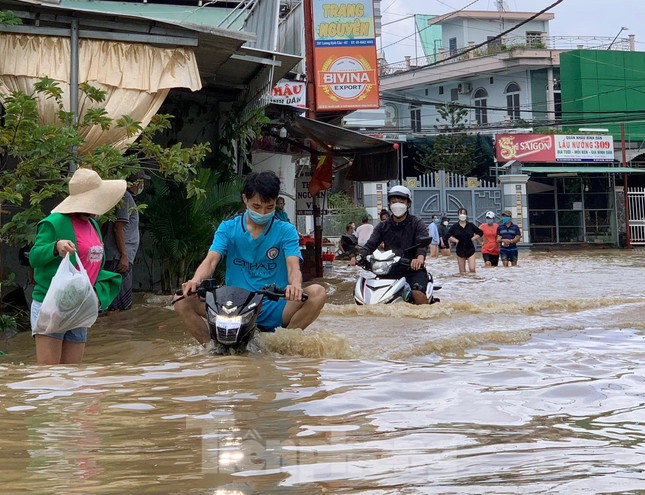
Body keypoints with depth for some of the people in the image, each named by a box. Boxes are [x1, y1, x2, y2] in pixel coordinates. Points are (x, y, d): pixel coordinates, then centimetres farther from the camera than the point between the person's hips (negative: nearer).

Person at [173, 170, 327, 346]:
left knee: (317, 293, -26)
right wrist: (195, 280, -32)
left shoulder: (285, 231, 3)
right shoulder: (228, 228, 6)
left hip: (273, 309, -1)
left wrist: (295, 285, -37)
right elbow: (211, 260, -8)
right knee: (182, 299, -18)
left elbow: (293, 266, -11)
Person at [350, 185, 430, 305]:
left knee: (417, 294, -32)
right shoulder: (383, 226, 15)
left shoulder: (417, 223, 3)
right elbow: (370, 245, 3)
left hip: (413, 269, -4)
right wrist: (358, 256, -19)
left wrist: (420, 257, -39)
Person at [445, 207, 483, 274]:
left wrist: (473, 238, 0)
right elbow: (447, 236, 3)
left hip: (470, 249, 0)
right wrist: (456, 240, -6)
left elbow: (480, 232, 9)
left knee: (472, 269, -13)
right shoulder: (454, 226, 0)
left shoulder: (471, 225, 2)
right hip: (460, 250, 0)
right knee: (462, 271, 3)